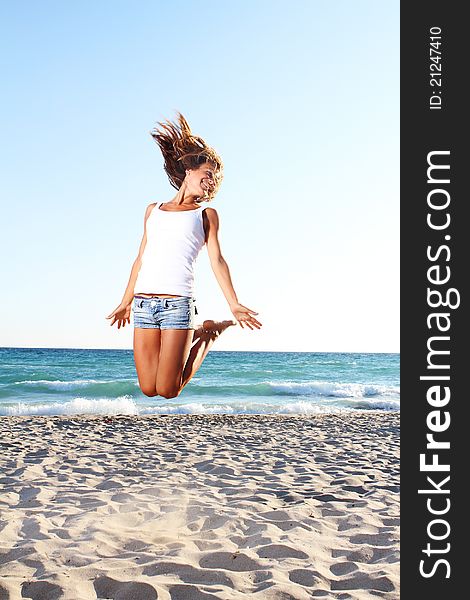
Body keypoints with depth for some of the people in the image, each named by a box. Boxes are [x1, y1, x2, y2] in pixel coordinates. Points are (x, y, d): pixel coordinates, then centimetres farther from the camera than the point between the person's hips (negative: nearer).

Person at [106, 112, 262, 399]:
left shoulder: (206, 214, 13)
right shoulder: (153, 210, 20)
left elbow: (217, 261, 5)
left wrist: (234, 305, -6)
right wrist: (125, 303, 23)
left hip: (178, 302, -3)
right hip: (143, 303, 4)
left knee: (167, 391, -3)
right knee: (148, 389, 3)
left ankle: (207, 333, 20)